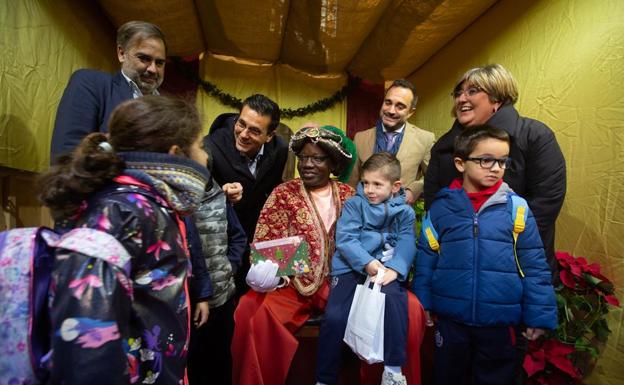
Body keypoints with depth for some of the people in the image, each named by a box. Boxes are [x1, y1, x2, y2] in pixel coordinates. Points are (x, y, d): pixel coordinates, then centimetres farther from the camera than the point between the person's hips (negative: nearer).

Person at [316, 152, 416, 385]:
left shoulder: (404, 212, 12)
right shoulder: (354, 204, 7)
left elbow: (406, 244, -1)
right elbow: (345, 239, -4)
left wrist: (394, 269, -20)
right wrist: (366, 262, -19)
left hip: (386, 270, 1)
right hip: (351, 268, 0)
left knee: (395, 301, -31)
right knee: (334, 317, -18)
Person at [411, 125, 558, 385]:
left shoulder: (516, 207, -7)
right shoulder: (441, 207, -6)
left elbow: (534, 266, -3)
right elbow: (425, 260, 1)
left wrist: (539, 315, -2)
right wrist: (422, 303, 3)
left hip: (500, 320, 0)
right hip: (450, 317, 1)